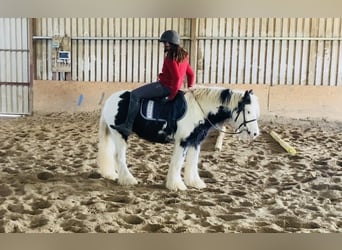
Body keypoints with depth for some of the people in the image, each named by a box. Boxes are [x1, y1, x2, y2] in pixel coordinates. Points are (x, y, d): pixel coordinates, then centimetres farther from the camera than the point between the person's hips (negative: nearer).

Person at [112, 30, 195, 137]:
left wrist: (172, 95, -19)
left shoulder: (170, 57, -19)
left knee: (135, 94, -13)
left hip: (165, 87, -11)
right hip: (171, 87, 11)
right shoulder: (184, 55, 10)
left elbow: (177, 77, -27)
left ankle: (127, 126, -17)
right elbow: (191, 74, 15)